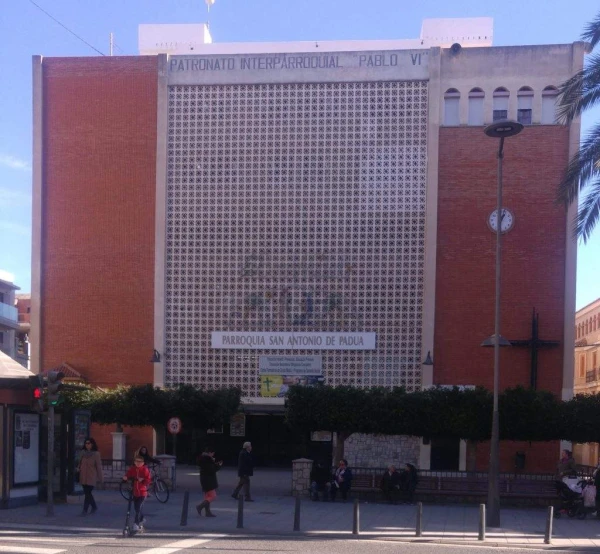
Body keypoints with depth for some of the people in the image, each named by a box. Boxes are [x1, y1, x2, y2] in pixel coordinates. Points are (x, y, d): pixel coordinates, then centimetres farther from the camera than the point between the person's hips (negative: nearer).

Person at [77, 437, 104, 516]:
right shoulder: (83, 453, 8)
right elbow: (80, 463, 21)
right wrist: (78, 468, 0)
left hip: (91, 477, -5)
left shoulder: (96, 454, -6)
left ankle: (85, 510, -7)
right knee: (87, 493, 12)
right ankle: (94, 507, 30)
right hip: (83, 477, 5)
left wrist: (100, 478, -4)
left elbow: (98, 466, -4)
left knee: (87, 493, -10)